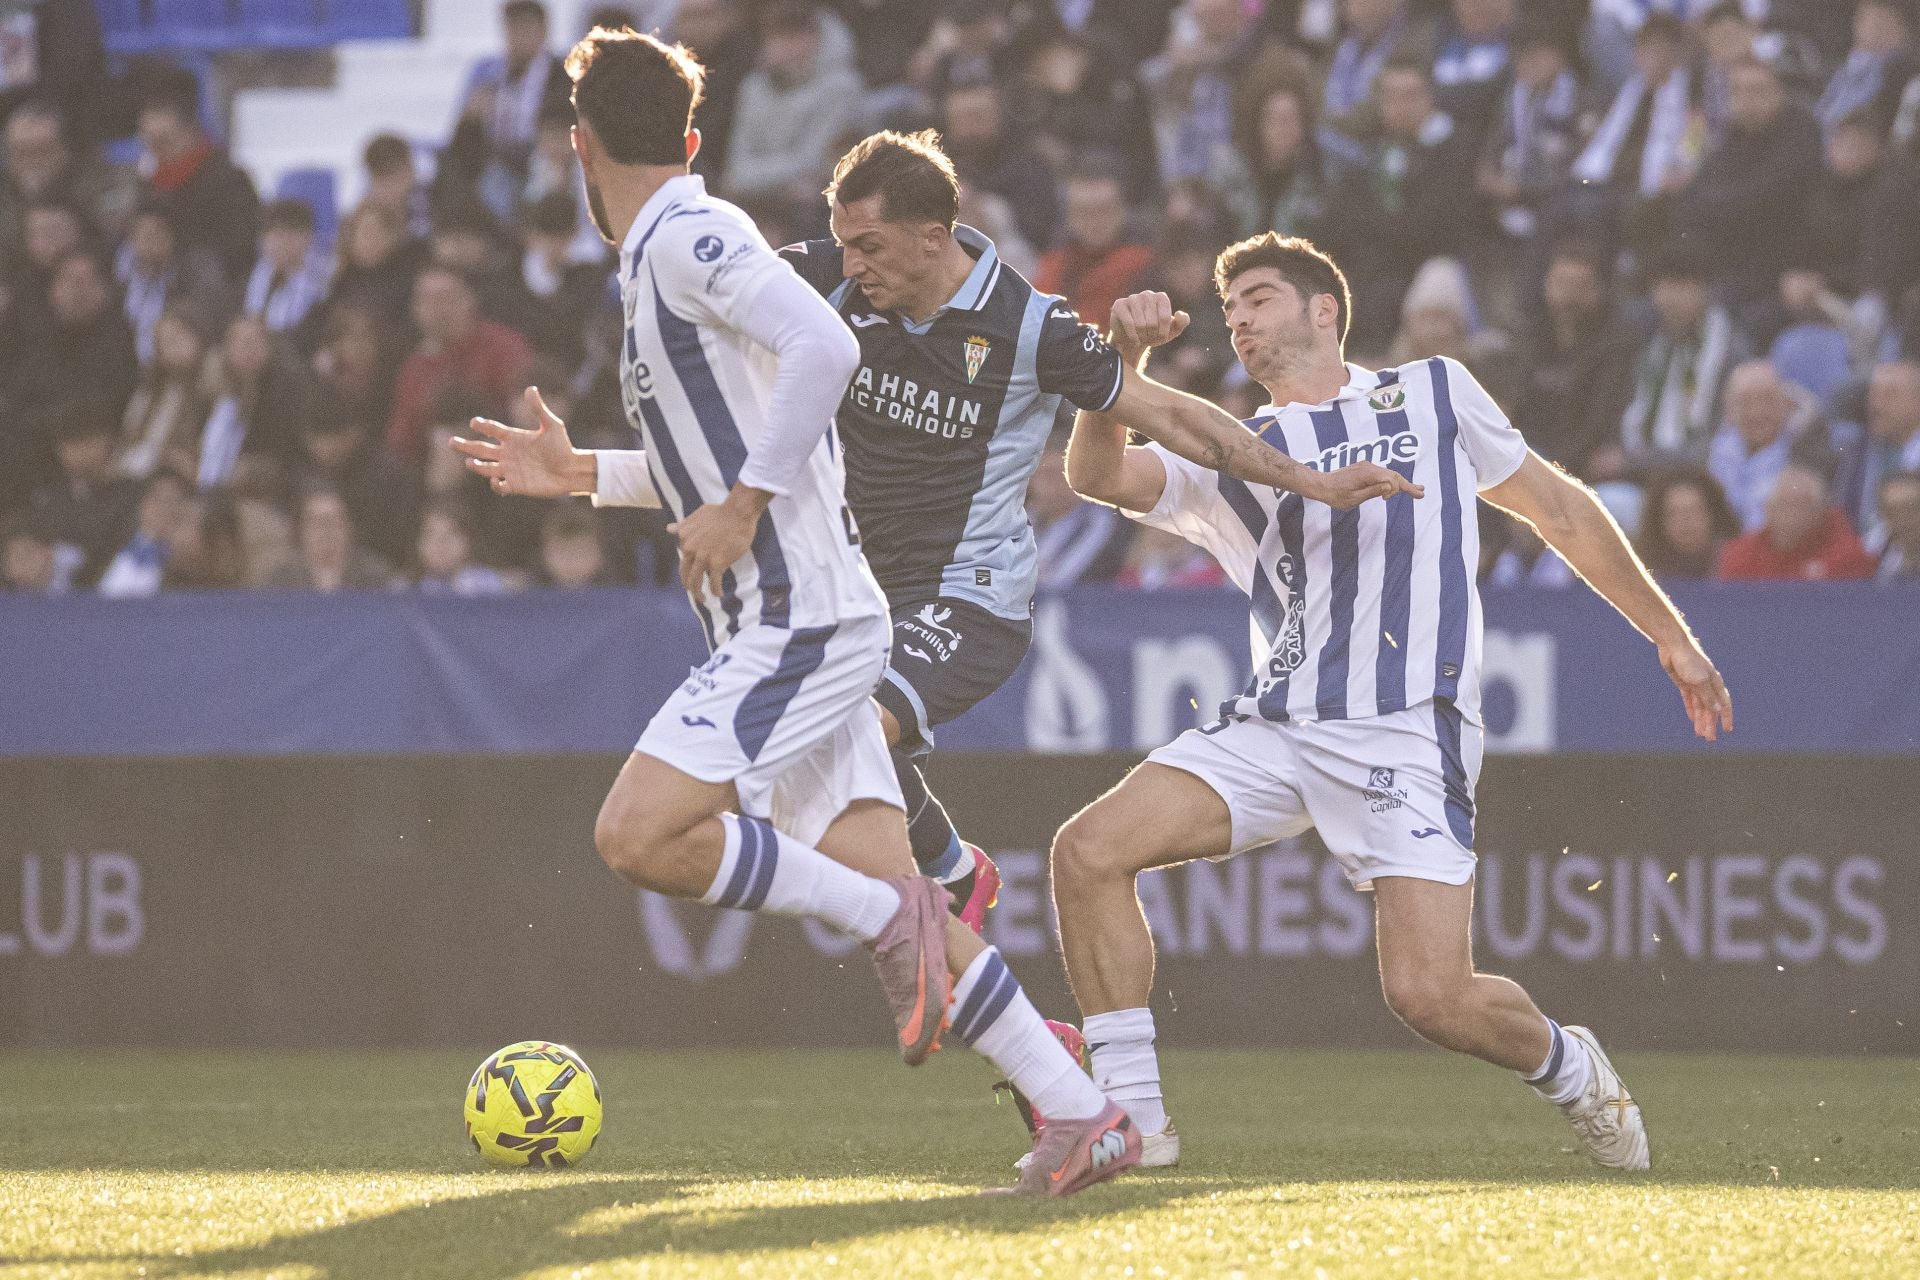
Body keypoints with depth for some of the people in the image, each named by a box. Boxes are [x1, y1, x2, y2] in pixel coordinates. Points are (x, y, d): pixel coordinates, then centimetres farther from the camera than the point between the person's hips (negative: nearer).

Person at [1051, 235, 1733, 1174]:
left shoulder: (1433, 394, 15)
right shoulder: (1228, 457, 16)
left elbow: (1557, 507, 22)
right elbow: (1099, 475, -1)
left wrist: (1668, 635, 23)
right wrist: (1123, 357, -18)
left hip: (1406, 729, -3)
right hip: (1273, 726, 4)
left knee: (1430, 995, -17)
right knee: (1089, 851, -16)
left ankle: (1569, 1070, 16)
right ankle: (1132, 1120, -6)